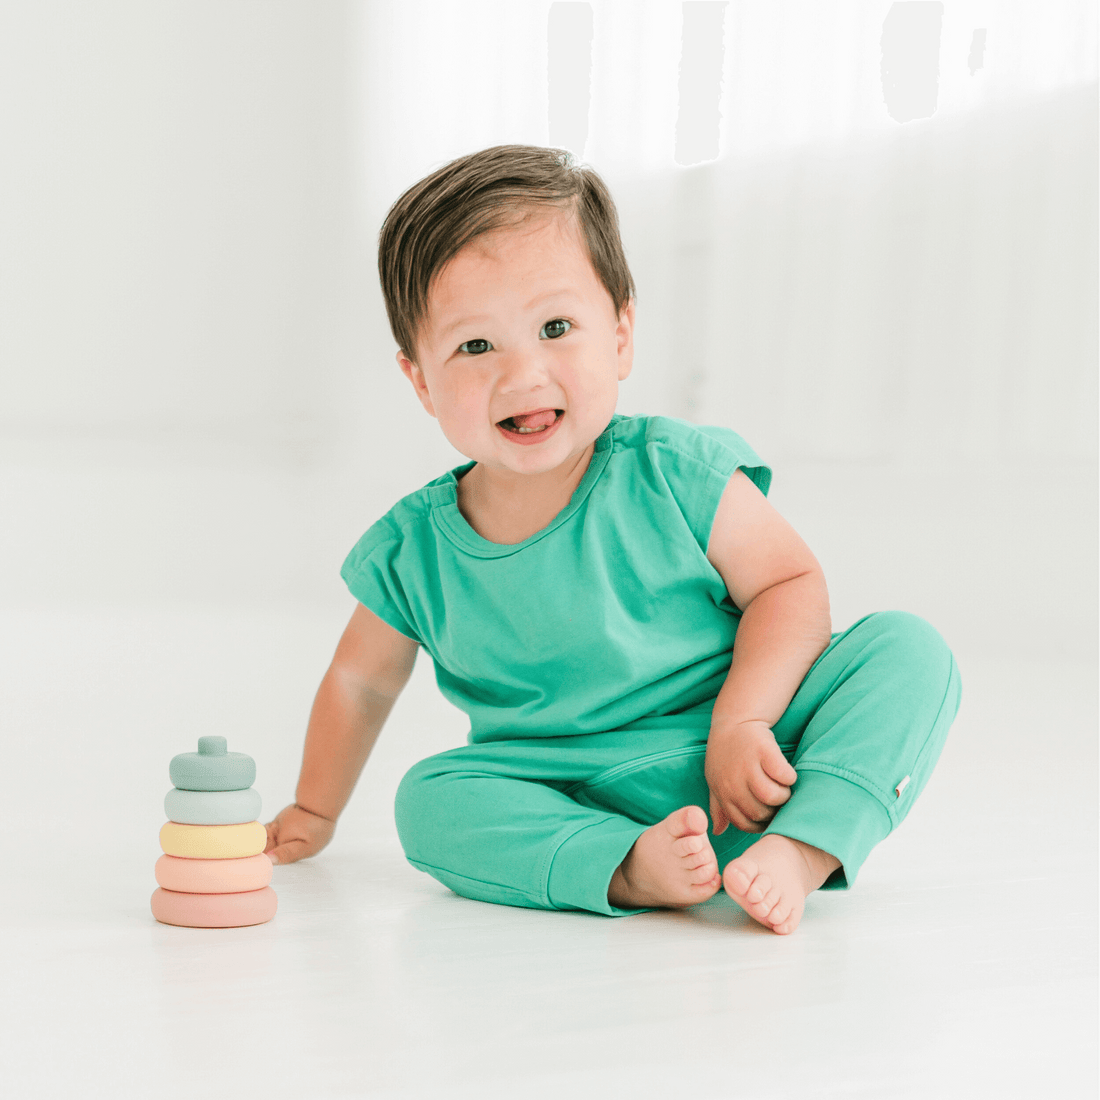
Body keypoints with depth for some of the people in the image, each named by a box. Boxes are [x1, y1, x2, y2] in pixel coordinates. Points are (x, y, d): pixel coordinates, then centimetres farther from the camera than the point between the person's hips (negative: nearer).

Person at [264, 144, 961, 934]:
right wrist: (314, 812, 23)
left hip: (748, 769, 0)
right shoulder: (413, 551, -3)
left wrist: (741, 723, -22)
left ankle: (801, 852, -33)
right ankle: (631, 869, -38)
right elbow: (362, 681, 14)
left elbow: (791, 585, -8)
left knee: (908, 648, -18)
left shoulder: (676, 473, -10)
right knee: (430, 799, -24)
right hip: (574, 801, 1)